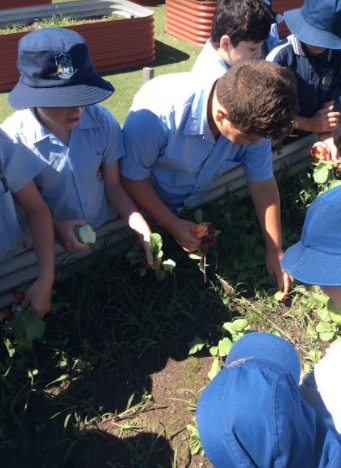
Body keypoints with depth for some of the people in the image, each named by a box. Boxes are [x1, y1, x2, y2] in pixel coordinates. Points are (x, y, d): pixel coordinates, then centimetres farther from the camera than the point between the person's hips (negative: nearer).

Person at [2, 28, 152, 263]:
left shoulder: (103, 122, -11)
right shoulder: (12, 138, -16)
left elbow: (113, 186, -2)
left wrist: (142, 229, -14)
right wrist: (53, 226, -19)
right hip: (51, 244, -1)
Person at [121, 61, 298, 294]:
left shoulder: (253, 118, -26)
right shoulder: (157, 113, -39)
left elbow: (263, 187, -14)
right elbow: (132, 176, -25)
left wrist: (275, 250, -7)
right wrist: (173, 224, -22)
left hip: (195, 206, 3)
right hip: (146, 206, -3)